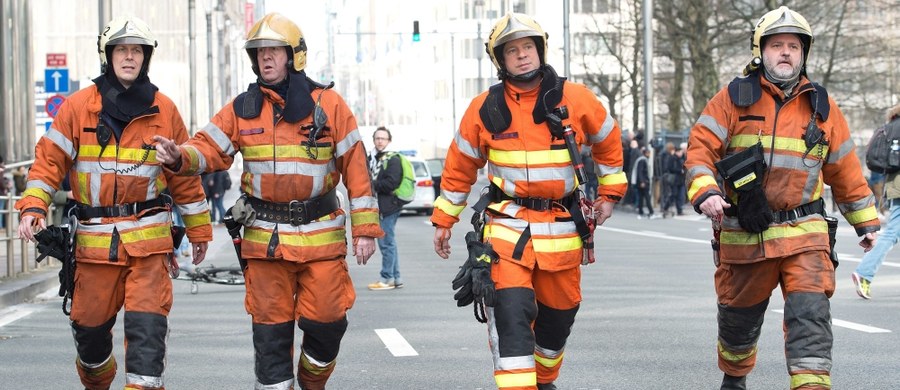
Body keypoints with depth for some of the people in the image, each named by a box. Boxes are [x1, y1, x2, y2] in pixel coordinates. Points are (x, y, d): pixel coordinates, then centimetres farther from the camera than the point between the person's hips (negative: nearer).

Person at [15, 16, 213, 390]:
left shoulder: (164, 110, 5)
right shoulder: (78, 107, 2)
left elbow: (184, 174, 12)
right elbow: (49, 159, 2)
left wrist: (199, 229, 16)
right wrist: (33, 207, -13)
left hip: (149, 239, -1)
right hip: (94, 241, 1)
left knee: (147, 328, -12)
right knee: (89, 326, 11)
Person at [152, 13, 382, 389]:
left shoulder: (327, 104, -2)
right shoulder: (243, 108, 5)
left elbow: (355, 167, -1)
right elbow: (209, 149, 2)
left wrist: (365, 229, -3)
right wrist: (179, 156, -22)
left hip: (321, 235, -1)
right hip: (265, 239, 2)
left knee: (326, 322, 0)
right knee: (270, 330, 4)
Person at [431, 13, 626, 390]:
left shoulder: (576, 100, -3)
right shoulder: (484, 109, -2)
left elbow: (608, 141, 15)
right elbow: (459, 167, 9)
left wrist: (610, 193, 18)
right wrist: (443, 220, 13)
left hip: (561, 229, 2)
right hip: (507, 226, -2)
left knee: (558, 314, 14)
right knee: (511, 313, -18)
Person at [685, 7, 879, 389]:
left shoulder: (821, 106, 7)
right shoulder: (734, 99, 0)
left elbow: (844, 168, 15)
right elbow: (700, 148, -5)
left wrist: (866, 220, 19)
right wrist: (705, 193, -23)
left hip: (804, 232, 0)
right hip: (744, 233, 0)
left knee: (810, 314, -17)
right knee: (739, 316, 15)